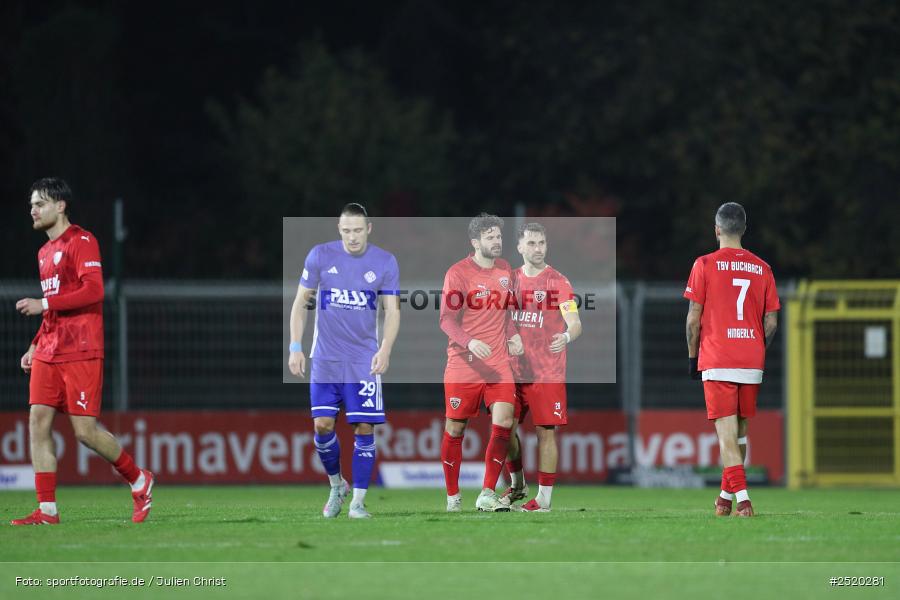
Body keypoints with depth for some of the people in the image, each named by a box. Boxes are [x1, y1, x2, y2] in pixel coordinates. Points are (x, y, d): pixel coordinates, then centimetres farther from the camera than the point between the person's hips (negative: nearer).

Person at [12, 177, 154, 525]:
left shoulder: (81, 242, -7)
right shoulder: (45, 252, 20)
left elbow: (93, 290, -19)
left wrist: (44, 304, -19)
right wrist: (35, 346, 19)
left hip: (81, 353, -8)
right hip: (48, 353, 8)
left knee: (85, 430, -8)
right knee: (38, 421, -4)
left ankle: (139, 480, 14)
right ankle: (46, 510, -4)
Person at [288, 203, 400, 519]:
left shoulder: (385, 262, -2)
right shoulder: (320, 256, -2)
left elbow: (392, 310, -2)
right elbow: (300, 303, 5)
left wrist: (385, 349, -18)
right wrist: (295, 347, -2)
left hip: (365, 360, 0)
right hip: (325, 359, 0)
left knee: (364, 427, -6)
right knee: (322, 424, -6)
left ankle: (358, 501, 2)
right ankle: (337, 486, 19)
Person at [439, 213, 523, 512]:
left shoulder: (503, 269, 11)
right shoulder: (458, 273, -9)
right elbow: (446, 319, -12)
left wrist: (512, 334, 8)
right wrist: (469, 342, -29)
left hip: (498, 363, 4)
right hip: (463, 364, -4)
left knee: (504, 422, -11)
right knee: (455, 429, 3)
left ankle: (487, 495, -5)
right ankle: (453, 496, 19)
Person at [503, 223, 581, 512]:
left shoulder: (558, 282, -7)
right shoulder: (511, 279, 10)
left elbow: (574, 323, -16)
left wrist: (567, 336, -37)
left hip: (547, 373, -5)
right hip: (513, 369, 5)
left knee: (546, 431, -4)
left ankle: (544, 498, 2)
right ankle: (517, 484, 28)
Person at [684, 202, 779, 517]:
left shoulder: (705, 265, -4)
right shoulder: (762, 269, 6)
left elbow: (693, 318, -5)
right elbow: (771, 321, 7)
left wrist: (692, 356, 5)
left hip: (717, 362, -4)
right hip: (752, 362, 4)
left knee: (727, 433, -6)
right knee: (740, 431, 17)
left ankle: (742, 498, -19)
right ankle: (727, 495, 27)